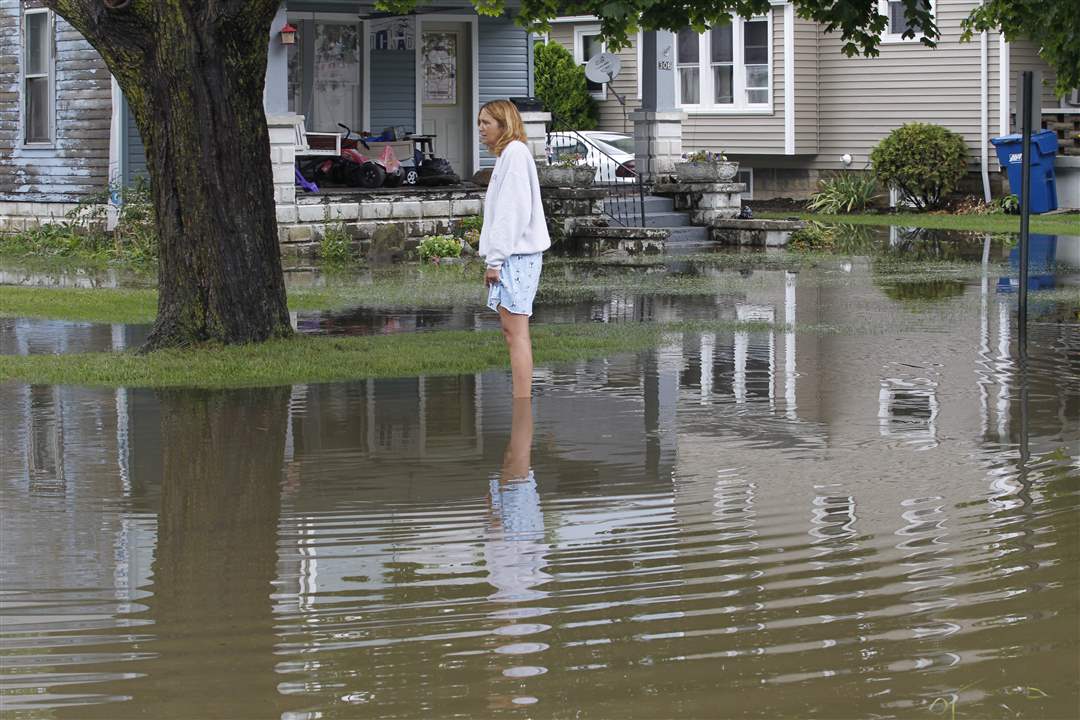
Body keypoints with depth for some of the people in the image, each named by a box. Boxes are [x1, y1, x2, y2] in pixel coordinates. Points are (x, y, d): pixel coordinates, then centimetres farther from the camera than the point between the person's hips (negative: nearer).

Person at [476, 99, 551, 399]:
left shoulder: (515, 152, -9)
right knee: (512, 330, 10)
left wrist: (496, 258, -18)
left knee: (515, 329, -12)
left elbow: (515, 209, -16)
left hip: (516, 252, -10)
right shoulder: (507, 155, 20)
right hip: (511, 254, 10)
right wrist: (494, 258, 15)